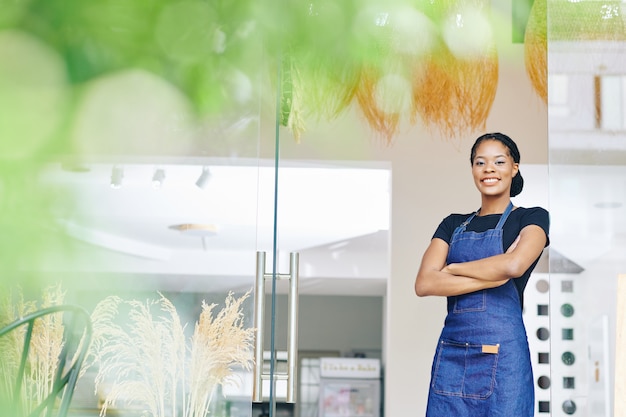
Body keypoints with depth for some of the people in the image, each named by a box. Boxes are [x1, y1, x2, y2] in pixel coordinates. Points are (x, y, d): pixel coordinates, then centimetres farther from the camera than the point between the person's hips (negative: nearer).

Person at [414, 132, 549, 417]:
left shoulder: (532, 218, 4)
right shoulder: (454, 224, 14)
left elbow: (514, 265, -18)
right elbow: (423, 284, -2)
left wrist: (452, 268, -3)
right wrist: (495, 275, -11)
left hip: (502, 354, -4)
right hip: (450, 354, 4)